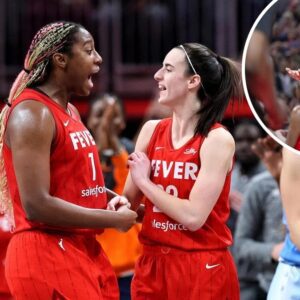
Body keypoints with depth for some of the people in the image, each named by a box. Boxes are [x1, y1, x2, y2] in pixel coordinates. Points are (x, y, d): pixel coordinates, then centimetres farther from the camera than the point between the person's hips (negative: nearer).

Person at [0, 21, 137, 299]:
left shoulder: (70, 111, 16)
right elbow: (36, 205, -23)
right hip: (47, 254, -10)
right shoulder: (32, 113, -15)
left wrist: (111, 205, 6)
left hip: (84, 248, 10)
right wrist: (114, 219, -15)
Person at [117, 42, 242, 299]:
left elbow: (193, 216, -18)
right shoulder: (151, 130, 5)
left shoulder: (217, 140, -11)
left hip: (202, 269, -5)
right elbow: (129, 201, 9)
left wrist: (144, 181, -9)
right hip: (152, 265, 5)